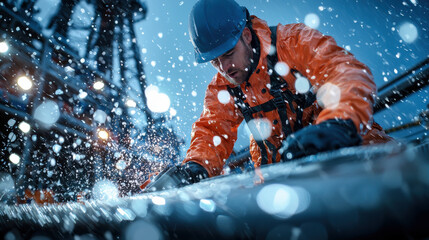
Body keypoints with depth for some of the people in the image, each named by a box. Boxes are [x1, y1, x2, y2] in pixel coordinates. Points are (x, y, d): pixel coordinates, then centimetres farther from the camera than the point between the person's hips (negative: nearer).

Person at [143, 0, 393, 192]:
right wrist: (194, 167, -23)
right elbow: (212, 133, 0)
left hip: (352, 146, -3)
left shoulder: (293, 42, -11)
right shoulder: (222, 90, 5)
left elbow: (348, 73, -22)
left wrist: (337, 125, -43)